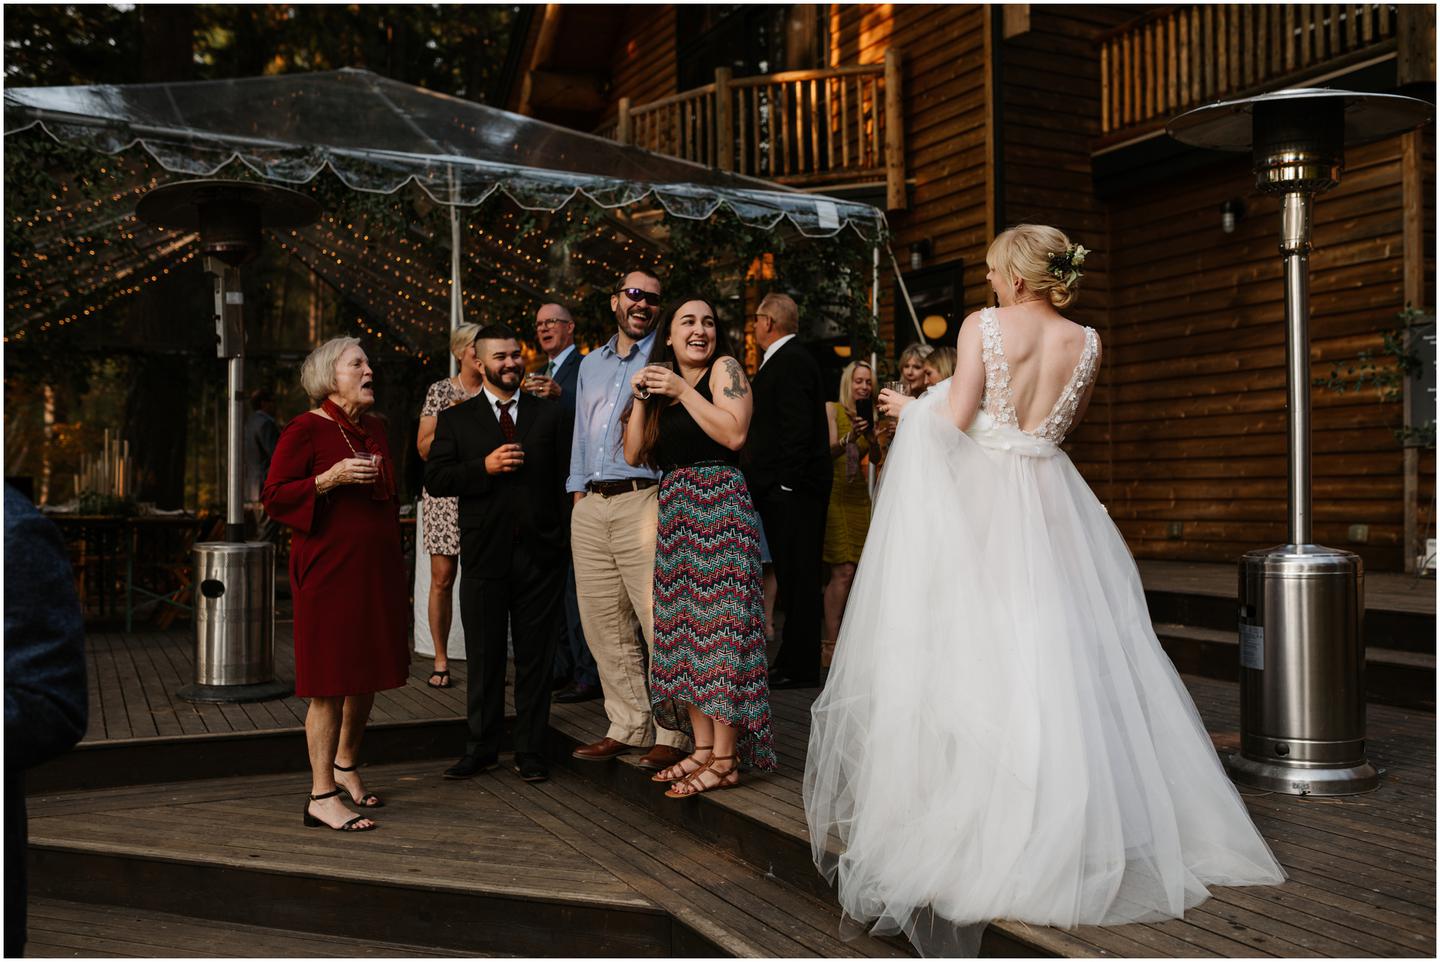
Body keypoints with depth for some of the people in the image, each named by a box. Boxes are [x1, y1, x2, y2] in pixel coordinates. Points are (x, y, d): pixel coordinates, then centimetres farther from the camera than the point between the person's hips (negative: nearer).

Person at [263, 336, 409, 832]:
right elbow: (274, 496, -10)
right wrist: (330, 479, -22)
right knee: (332, 683, -5)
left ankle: (346, 766, 33)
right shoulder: (305, 429, -7)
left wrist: (394, 558, 22)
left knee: (369, 674, 14)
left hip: (376, 568, 8)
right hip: (329, 569, -7)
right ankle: (321, 796, 2)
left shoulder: (375, 428, 15)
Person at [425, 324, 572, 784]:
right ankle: (481, 748, 21)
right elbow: (435, 478, -1)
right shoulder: (455, 419, 8)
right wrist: (484, 466, -15)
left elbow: (567, 477, 5)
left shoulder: (552, 414, 9)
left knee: (536, 656, 6)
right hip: (484, 553, 0)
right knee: (484, 657, 8)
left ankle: (531, 751, 16)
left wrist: (568, 537, -5)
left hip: (540, 552, 0)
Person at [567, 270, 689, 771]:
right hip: (589, 507, 6)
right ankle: (627, 727, 17)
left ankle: (673, 734, 0)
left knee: (661, 623, -8)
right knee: (603, 626, 7)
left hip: (643, 500, -6)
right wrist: (578, 493, 15)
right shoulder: (591, 364, 22)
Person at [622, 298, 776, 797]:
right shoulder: (660, 385, 19)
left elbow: (735, 433, -15)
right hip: (674, 512, 8)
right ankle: (703, 748, 14)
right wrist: (641, 398, 3)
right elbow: (634, 454, 14)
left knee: (720, 628, -9)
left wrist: (682, 390, -11)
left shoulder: (724, 367, 0)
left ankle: (725, 760, -5)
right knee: (684, 630, 7)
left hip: (719, 506, -8)